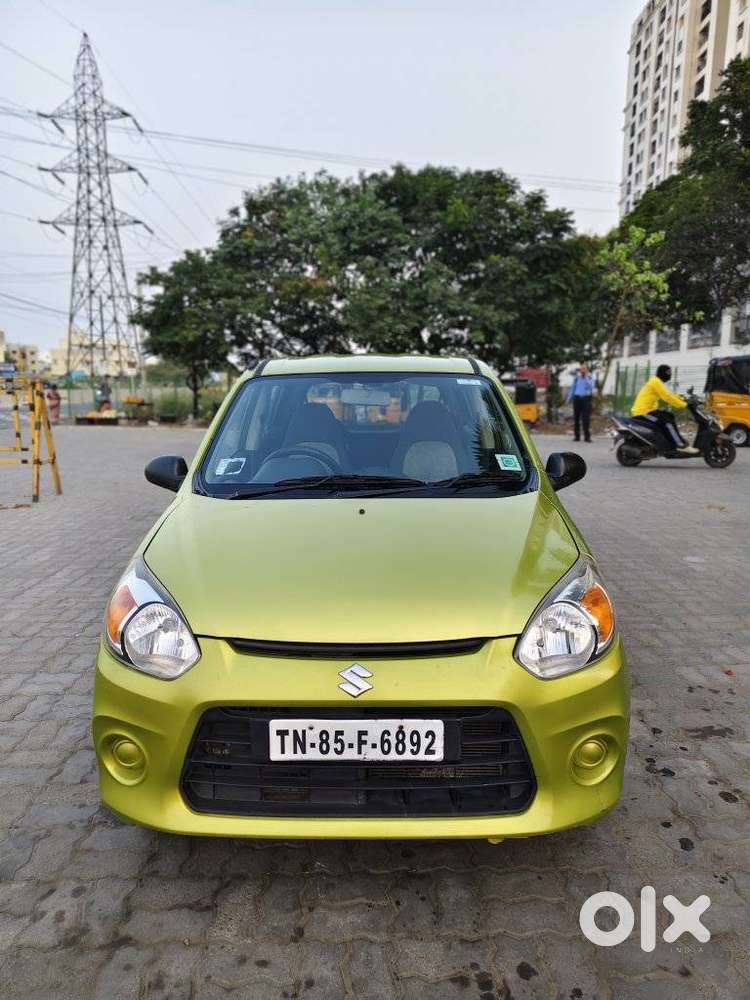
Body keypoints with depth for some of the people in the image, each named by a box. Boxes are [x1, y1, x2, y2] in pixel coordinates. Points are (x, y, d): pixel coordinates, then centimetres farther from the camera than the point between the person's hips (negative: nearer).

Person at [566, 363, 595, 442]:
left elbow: (591, 386, -14)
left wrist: (586, 377, -15)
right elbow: (572, 388, 18)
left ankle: (587, 436, -7)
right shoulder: (577, 377, 12)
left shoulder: (590, 378, 4)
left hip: (586, 398, -3)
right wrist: (569, 398, 14)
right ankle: (577, 436, 9)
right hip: (577, 398, 3)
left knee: (586, 418, -9)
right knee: (576, 418, 2)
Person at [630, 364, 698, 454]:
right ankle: (681, 445, -23)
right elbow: (667, 397, -20)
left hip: (648, 409, 11)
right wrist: (683, 405, -17)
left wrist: (683, 399, 8)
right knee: (667, 421, -22)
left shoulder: (658, 382, 18)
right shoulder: (655, 381, -14)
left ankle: (677, 440, 21)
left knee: (670, 416, 19)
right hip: (642, 412, -11)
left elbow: (669, 395, 20)